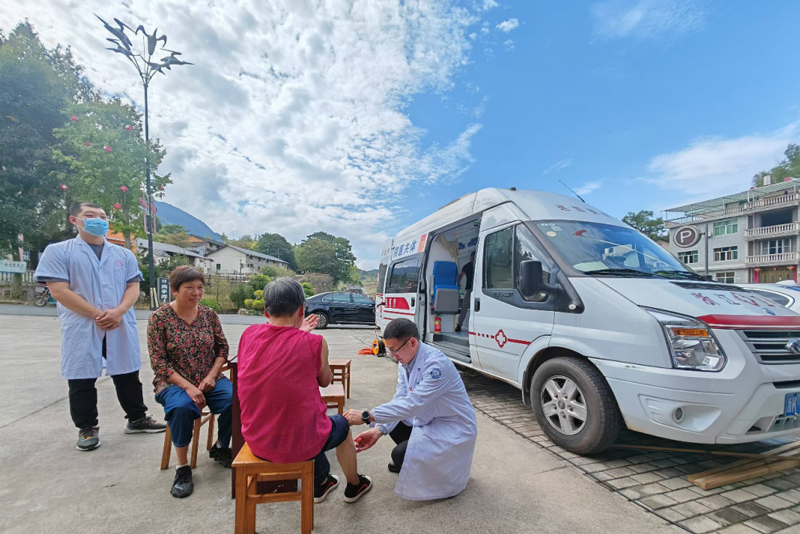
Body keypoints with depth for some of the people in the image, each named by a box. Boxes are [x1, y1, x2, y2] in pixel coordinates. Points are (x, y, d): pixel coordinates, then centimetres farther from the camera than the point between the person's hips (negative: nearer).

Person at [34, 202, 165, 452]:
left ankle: (137, 418, 23)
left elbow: (133, 287, 7)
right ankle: (87, 428, 22)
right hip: (81, 328, -2)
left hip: (121, 326, 3)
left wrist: (118, 312, -12)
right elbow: (59, 291, -8)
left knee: (127, 375, 10)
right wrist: (96, 314, -15)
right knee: (82, 379, 6)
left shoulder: (124, 254, 12)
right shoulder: (58, 251, 1)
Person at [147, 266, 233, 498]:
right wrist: (188, 386, -20)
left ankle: (220, 448, 7)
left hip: (209, 379, 3)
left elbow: (223, 348, 5)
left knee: (235, 399, -24)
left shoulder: (209, 314, 2)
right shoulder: (159, 318, -7)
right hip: (174, 382, -2)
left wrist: (211, 376, -10)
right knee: (182, 407, -35)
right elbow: (158, 362, -10)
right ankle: (183, 468, -11)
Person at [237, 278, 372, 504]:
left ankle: (320, 483, 51)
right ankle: (354, 486, 49)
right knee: (342, 426, 27)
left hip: (256, 441, 5)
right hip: (298, 445, -5)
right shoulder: (314, 343, -20)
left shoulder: (248, 335, -8)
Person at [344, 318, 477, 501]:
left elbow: (412, 403, -36)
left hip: (454, 427, -8)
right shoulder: (404, 363, -4)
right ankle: (415, 458, 23)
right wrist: (378, 430, -20)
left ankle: (448, 469, 5)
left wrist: (366, 416, -34)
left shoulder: (437, 364, -31)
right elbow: (399, 400, -5)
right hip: (429, 420, 9)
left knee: (400, 454, -21)